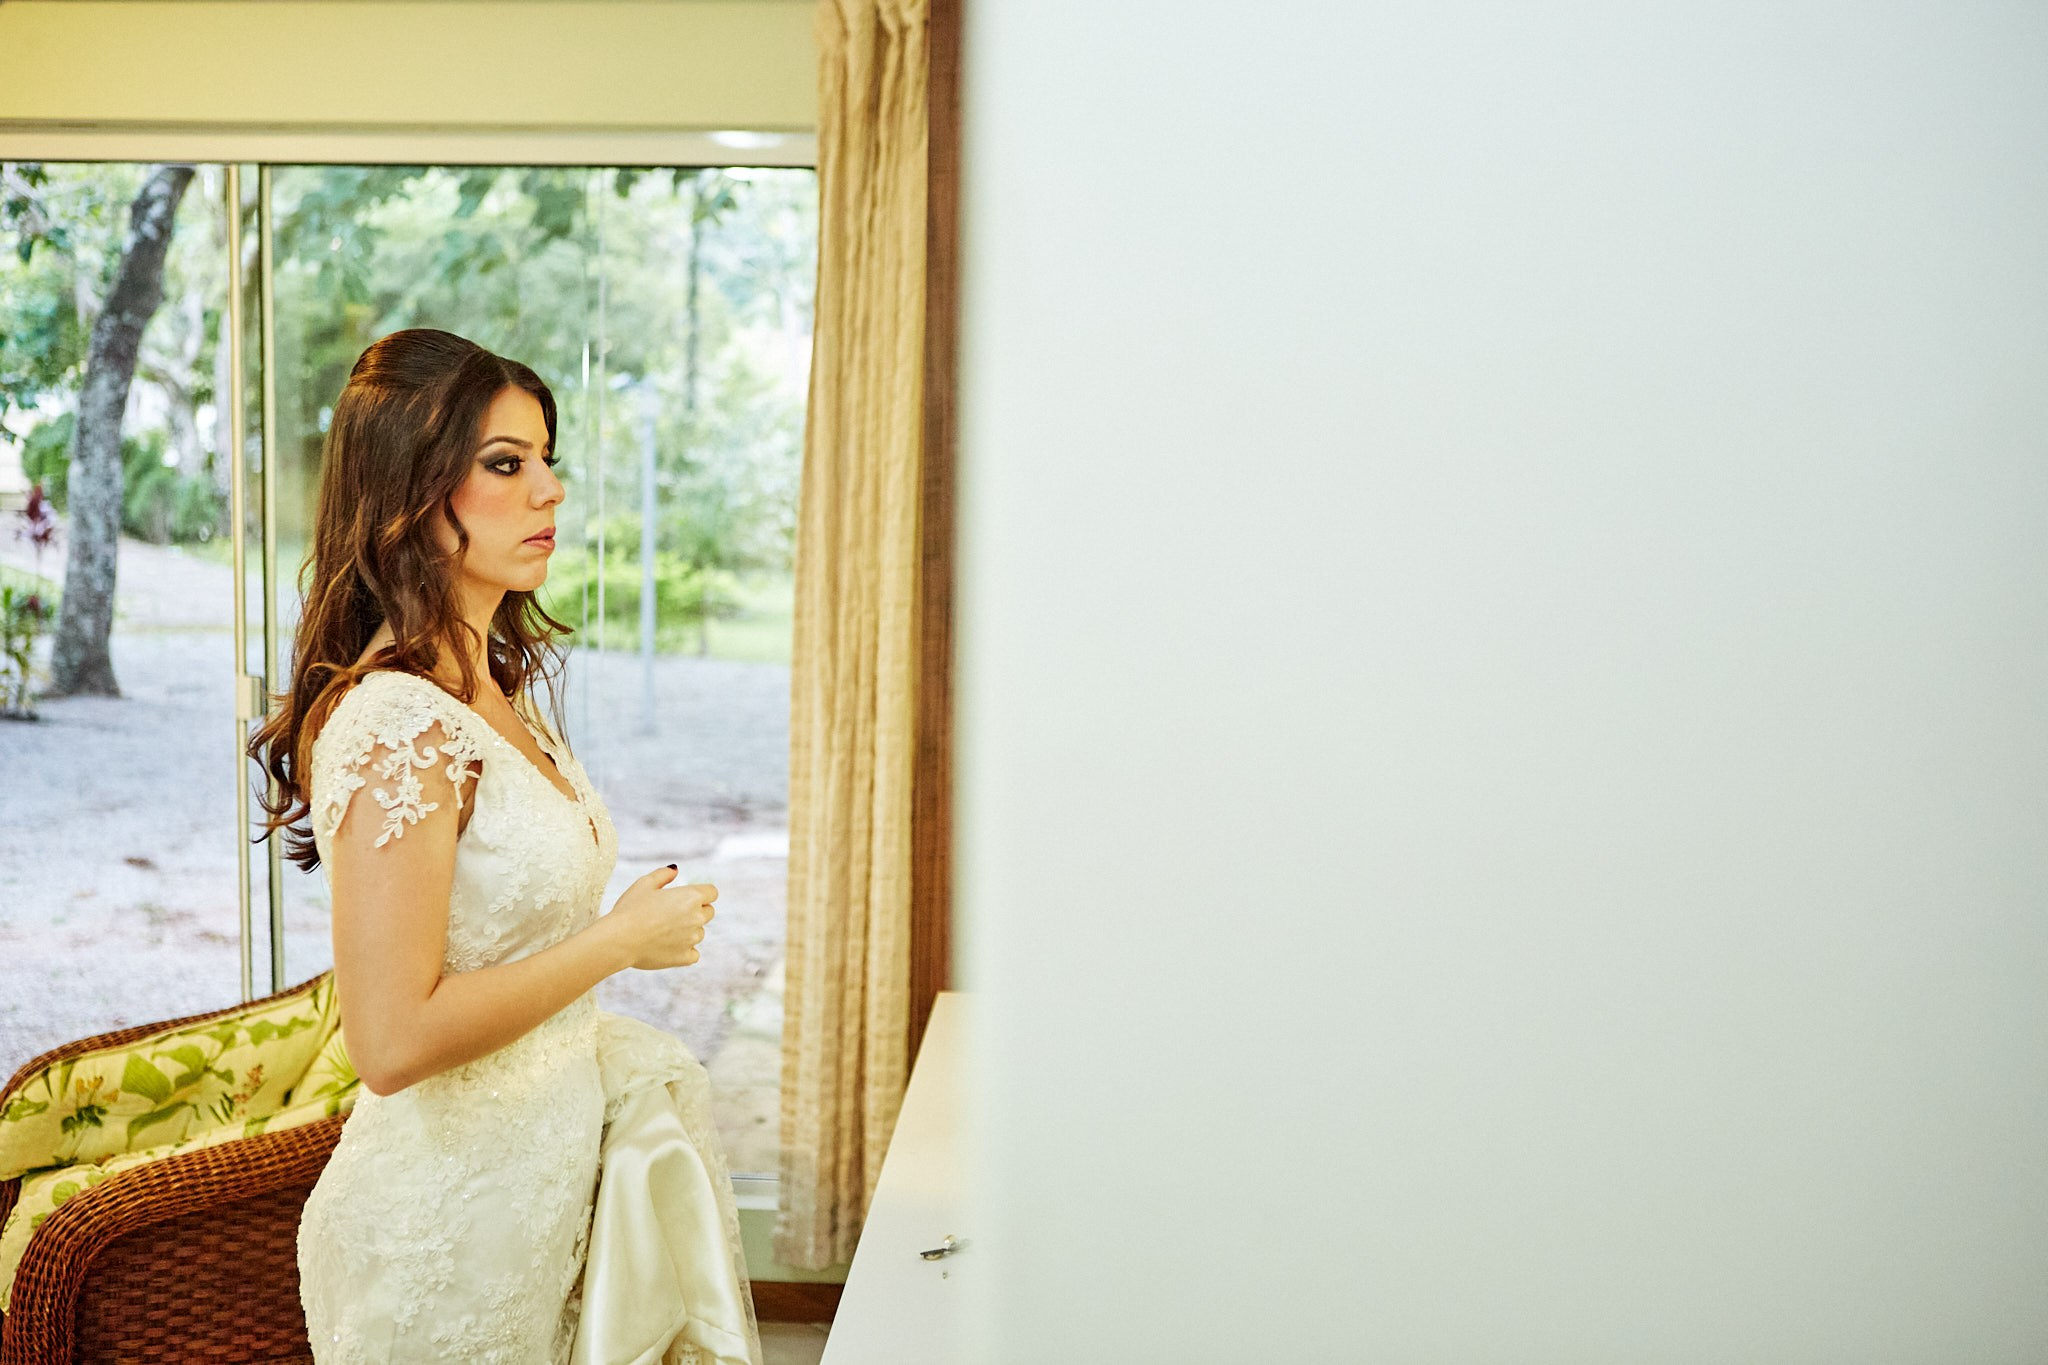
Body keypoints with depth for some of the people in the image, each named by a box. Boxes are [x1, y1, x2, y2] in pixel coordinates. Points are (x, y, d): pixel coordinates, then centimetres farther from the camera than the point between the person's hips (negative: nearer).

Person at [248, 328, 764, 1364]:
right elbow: (393, 1038, -27)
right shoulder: (394, 724, -24)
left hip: (540, 1180, 9)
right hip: (448, 1226, -8)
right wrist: (621, 939, -18)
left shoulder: (498, 689, 5)